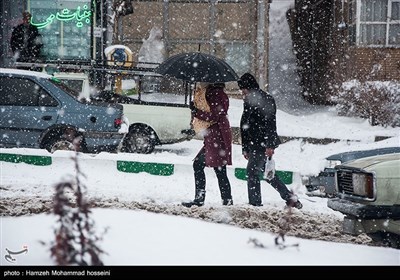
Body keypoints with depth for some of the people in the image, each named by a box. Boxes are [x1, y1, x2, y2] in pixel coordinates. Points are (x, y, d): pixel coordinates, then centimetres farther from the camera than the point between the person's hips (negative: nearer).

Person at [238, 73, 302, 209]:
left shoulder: (266, 100, -10)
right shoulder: (248, 101, 18)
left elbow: (270, 124, -17)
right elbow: (244, 125, 21)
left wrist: (270, 145, -23)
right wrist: (245, 148, 20)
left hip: (263, 144, -9)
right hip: (254, 145, 9)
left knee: (252, 171, -11)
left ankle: (255, 203, -9)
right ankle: (290, 198, 20)